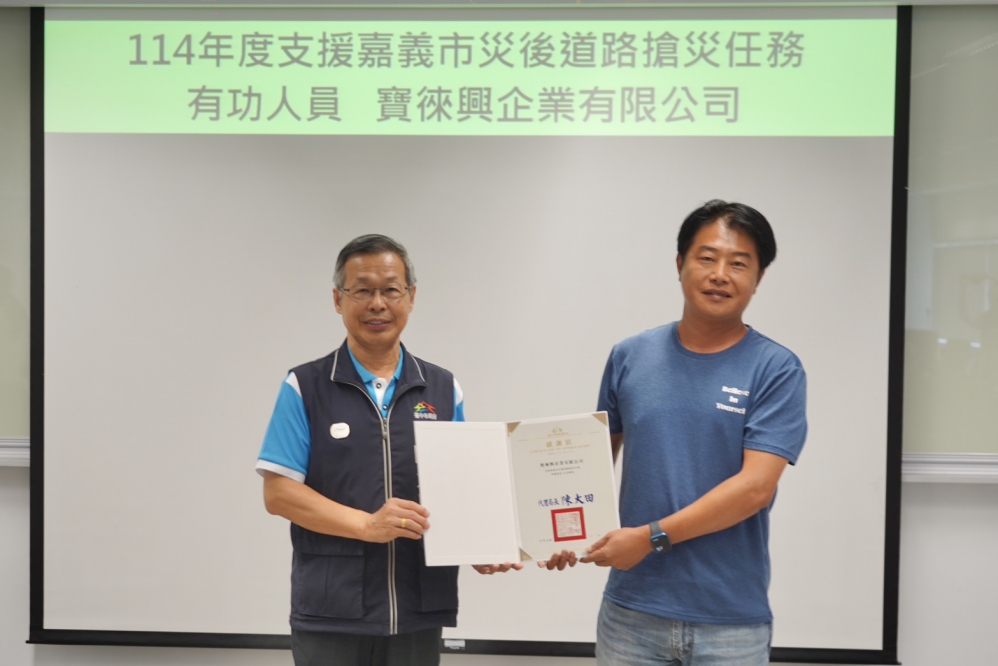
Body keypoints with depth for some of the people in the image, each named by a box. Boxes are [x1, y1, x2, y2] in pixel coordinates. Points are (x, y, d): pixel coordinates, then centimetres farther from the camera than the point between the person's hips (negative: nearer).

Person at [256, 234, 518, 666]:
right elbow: (278, 492, -7)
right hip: (329, 617, -2)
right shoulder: (305, 387, -1)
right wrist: (368, 524, -17)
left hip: (419, 614, 3)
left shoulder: (444, 390, 7)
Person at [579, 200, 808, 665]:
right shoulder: (629, 357, 3)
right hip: (631, 611, 2)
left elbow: (755, 487, -14)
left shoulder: (776, 370, -6)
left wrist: (651, 537, -16)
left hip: (732, 621, -2)